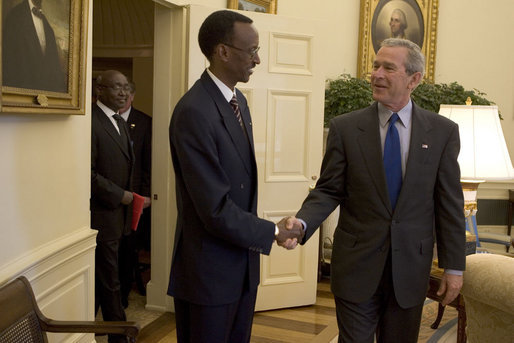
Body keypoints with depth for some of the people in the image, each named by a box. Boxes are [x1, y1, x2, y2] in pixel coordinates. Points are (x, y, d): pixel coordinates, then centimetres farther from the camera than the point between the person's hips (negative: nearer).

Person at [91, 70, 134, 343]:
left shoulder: (119, 122, 15)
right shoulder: (91, 122, -16)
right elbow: (88, 173, -21)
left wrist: (129, 195, 11)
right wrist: (119, 196, -15)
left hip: (116, 214, 9)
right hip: (102, 215, -9)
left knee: (104, 279, 16)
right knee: (109, 282, 1)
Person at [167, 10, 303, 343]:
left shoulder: (239, 101, 6)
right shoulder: (194, 112, -23)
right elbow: (216, 210, -24)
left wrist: (255, 233, 10)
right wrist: (272, 233, -12)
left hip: (244, 264, 8)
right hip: (209, 272, -8)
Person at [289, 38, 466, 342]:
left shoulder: (443, 132, -2)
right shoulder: (345, 128, -4)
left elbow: (450, 204, 0)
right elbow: (328, 191, -3)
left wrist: (454, 267, 1)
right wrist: (302, 223, -22)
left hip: (411, 269, 1)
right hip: (356, 266, -1)